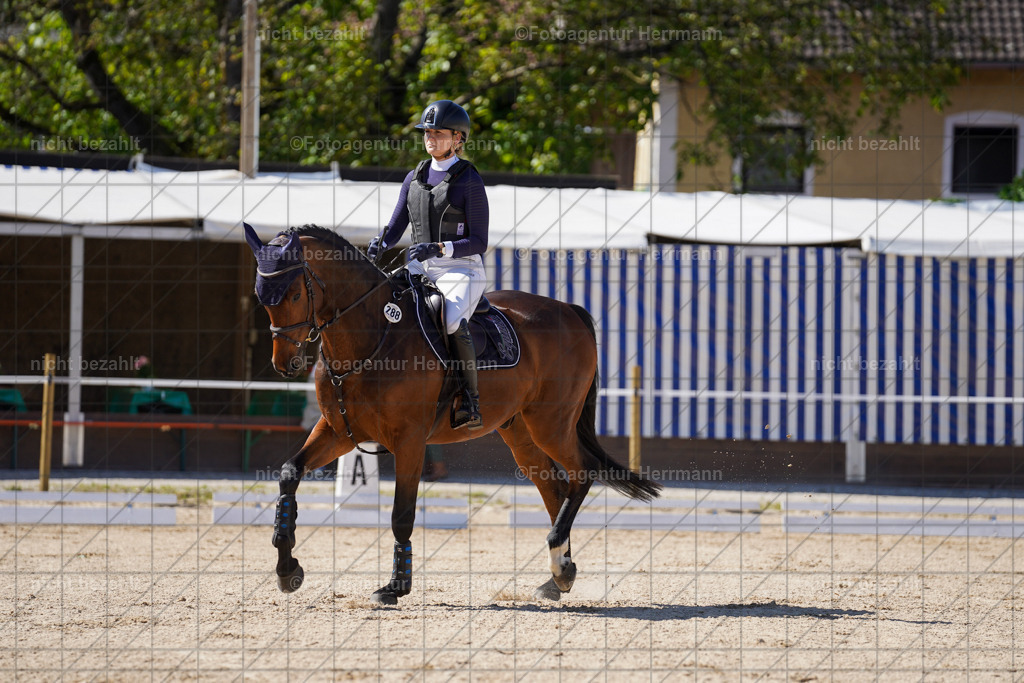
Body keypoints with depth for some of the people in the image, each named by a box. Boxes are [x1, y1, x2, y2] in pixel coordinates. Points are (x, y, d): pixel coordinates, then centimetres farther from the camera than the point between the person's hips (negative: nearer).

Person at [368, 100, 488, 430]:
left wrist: (439, 248, -20)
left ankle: (471, 403, -29)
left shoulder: (469, 181, -2)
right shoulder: (415, 179, 15)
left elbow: (479, 242, -6)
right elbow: (395, 226, 19)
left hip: (459, 269, -6)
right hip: (419, 269, 6)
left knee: (453, 320, -35)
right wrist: (379, 244, -4)